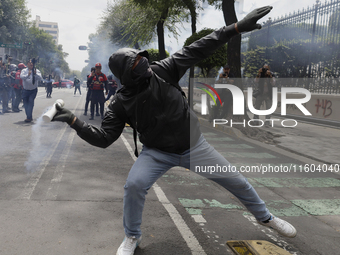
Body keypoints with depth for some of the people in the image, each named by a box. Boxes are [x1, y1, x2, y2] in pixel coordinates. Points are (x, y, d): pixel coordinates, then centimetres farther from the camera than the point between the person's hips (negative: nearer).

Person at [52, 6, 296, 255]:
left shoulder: (161, 71, -14)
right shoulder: (121, 103, -12)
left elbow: (198, 50, -14)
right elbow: (103, 138, -13)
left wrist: (237, 27, -17)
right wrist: (74, 121, -25)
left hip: (194, 146, 1)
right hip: (157, 152, -1)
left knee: (236, 181, 7)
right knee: (134, 185, -25)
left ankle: (265, 216, 38)